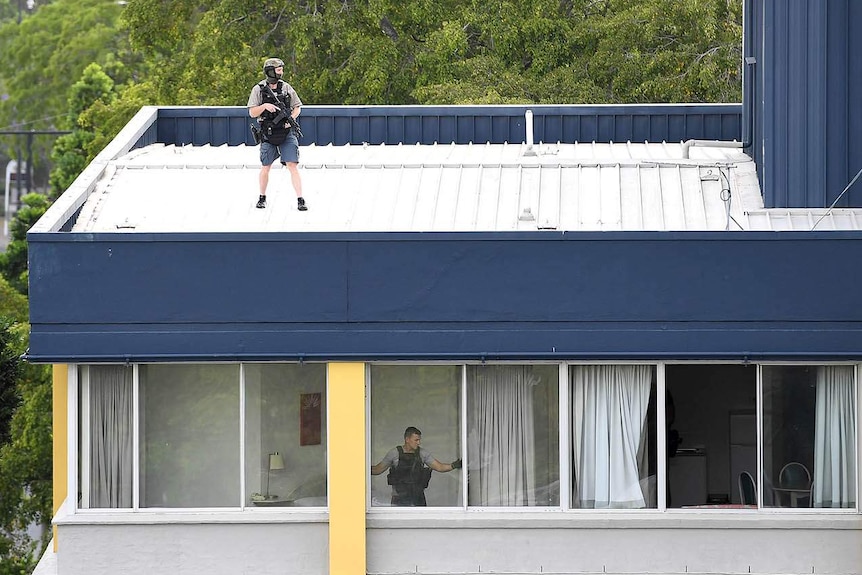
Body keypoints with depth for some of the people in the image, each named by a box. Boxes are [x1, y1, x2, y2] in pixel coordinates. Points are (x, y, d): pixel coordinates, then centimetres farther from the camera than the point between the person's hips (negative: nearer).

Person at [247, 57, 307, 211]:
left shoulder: (286, 88, 5)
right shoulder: (259, 89, -1)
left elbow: (297, 107, 13)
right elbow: (252, 113, -4)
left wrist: (291, 118, -7)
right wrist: (265, 106, -22)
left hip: (286, 133, 0)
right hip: (268, 135, 0)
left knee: (292, 165, -9)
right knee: (265, 168, 8)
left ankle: (300, 200, -12)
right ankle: (262, 197, 28)